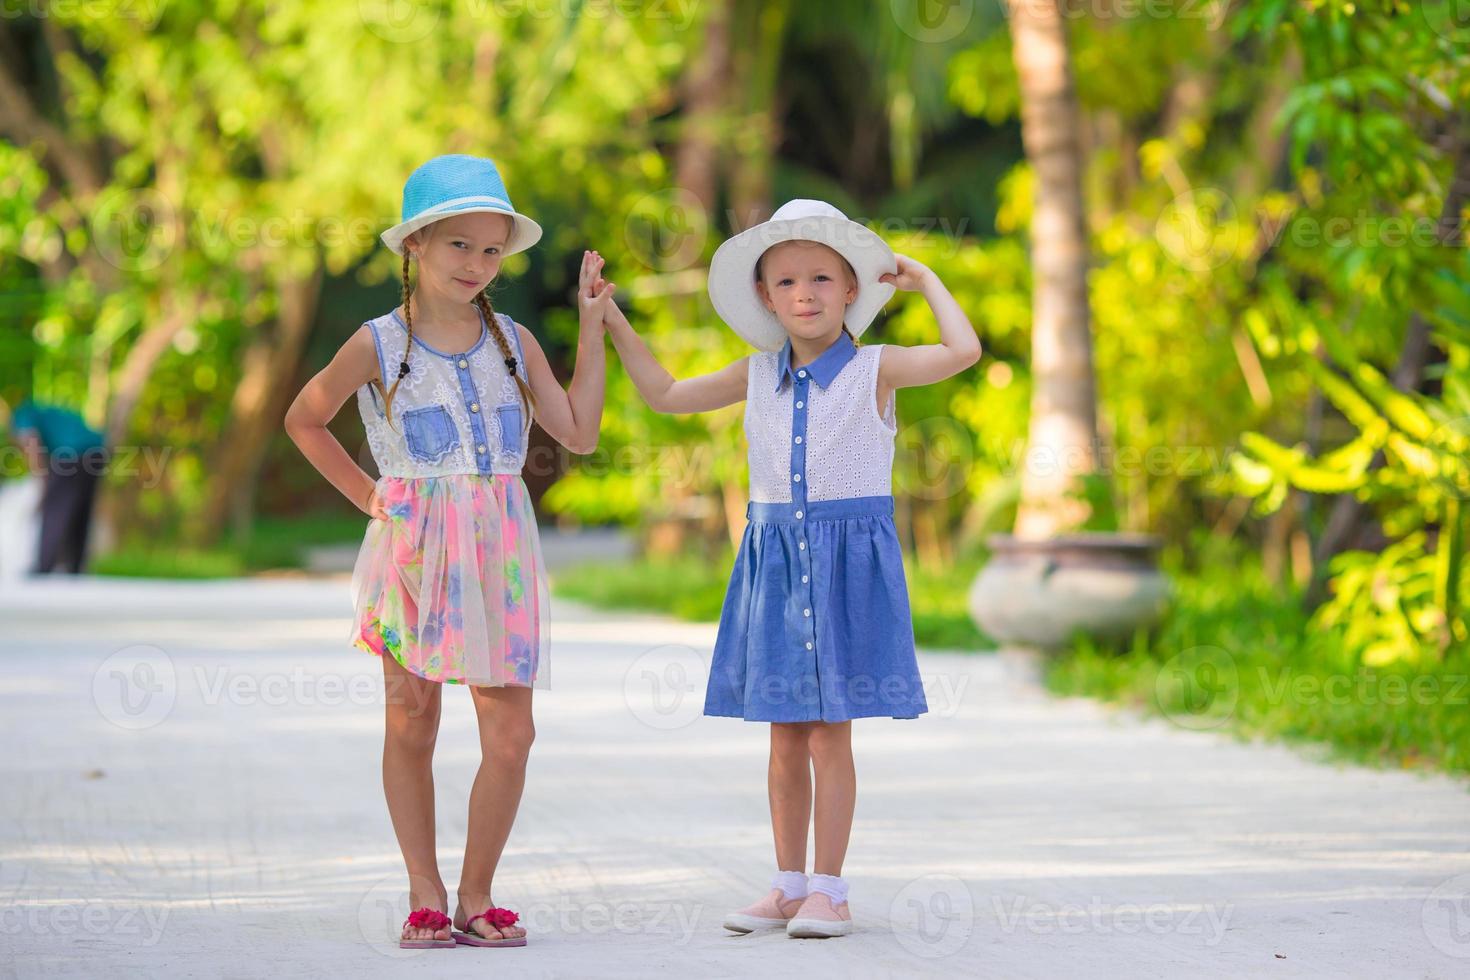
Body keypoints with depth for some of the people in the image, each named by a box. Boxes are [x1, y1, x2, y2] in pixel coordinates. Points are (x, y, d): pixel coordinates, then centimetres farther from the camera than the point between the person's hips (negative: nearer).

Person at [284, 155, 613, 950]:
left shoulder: (513, 343, 8)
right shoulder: (379, 345, -1)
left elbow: (579, 433, 6)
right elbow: (304, 420, 12)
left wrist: (591, 326, 6)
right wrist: (364, 495, 5)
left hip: (497, 552, 2)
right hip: (412, 549, -2)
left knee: (510, 734, -5)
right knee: (410, 727, 3)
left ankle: (476, 896, 9)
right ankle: (425, 895, 14)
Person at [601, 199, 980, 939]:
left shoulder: (875, 369, -4)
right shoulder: (758, 376, 9)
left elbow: (963, 352, -20)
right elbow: (664, 394, 20)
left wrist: (926, 280, -8)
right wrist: (614, 325, 15)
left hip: (849, 557, -4)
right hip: (773, 557, 4)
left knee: (829, 733, -3)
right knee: (785, 734, 8)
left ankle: (828, 891, 3)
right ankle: (789, 885, 16)